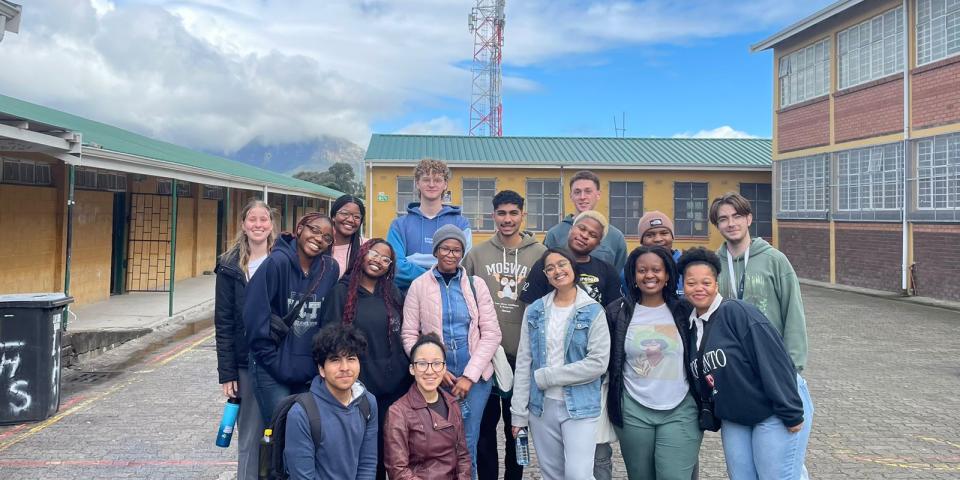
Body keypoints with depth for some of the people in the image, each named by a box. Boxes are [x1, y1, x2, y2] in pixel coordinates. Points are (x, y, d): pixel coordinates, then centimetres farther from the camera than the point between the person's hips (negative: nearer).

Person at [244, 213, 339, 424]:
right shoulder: (277, 262, -14)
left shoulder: (331, 269, 0)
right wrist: (273, 361, -9)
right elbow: (255, 315, -14)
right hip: (273, 370, -4)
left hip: (309, 371, 4)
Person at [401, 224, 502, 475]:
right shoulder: (419, 285, 1)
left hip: (476, 377, 1)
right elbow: (409, 334, 0)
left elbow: (492, 334, 0)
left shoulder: (476, 284, 3)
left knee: (467, 445, 6)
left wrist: (469, 375, -8)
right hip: (436, 377, 0)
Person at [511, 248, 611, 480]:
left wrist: (546, 376, -12)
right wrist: (519, 413, -1)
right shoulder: (534, 311, 3)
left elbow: (598, 363, -13)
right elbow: (523, 363, 2)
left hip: (580, 407, -3)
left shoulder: (593, 311, -5)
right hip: (541, 406, 3)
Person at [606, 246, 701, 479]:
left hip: (680, 411, 0)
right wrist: (612, 405, 6)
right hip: (633, 412, 1)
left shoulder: (684, 311, 2)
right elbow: (608, 362, 6)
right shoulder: (617, 312, 1)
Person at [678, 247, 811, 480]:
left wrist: (791, 413, -20)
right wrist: (709, 416, 10)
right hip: (733, 420, 7)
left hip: (773, 415, -6)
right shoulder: (690, 326, 5)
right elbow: (699, 382, 14)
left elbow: (774, 361, -20)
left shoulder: (737, 312, -17)